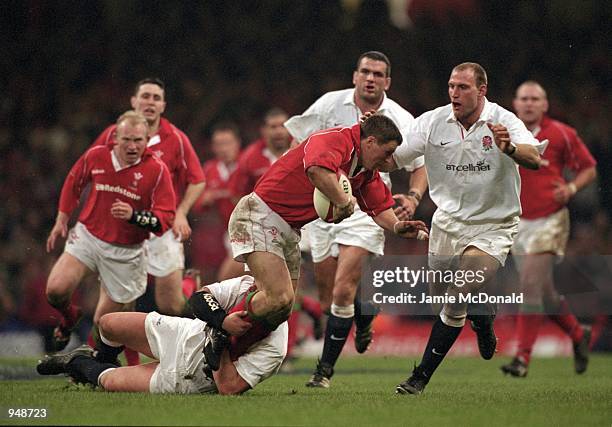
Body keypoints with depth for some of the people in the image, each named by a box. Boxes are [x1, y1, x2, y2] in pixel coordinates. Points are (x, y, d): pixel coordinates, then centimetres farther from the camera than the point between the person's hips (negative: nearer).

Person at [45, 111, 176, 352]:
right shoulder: (96, 156, -6)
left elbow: (165, 219, -16)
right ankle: (69, 318, 17)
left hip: (125, 252, -2)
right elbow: (73, 182, 15)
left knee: (104, 323, 3)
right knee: (56, 289, -19)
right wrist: (61, 220, 17)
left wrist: (133, 215, -33)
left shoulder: (157, 170, -14)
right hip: (87, 237, 2)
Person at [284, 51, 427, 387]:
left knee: (342, 290, -17)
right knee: (327, 296, 6)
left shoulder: (401, 120, -4)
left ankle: (325, 369, -6)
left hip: (366, 210, -3)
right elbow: (298, 145, 8)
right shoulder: (330, 104, -1)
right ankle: (364, 316, 40)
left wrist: (413, 197, -11)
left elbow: (420, 166, 7)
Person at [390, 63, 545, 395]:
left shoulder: (503, 121, -14)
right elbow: (392, 157, -4)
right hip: (447, 222, 5)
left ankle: (420, 378, -10)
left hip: (492, 226, -5)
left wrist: (509, 148, -50)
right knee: (440, 299, 12)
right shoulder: (433, 122, -4)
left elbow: (534, 160, -28)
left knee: (456, 302, -18)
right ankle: (482, 318, 48)